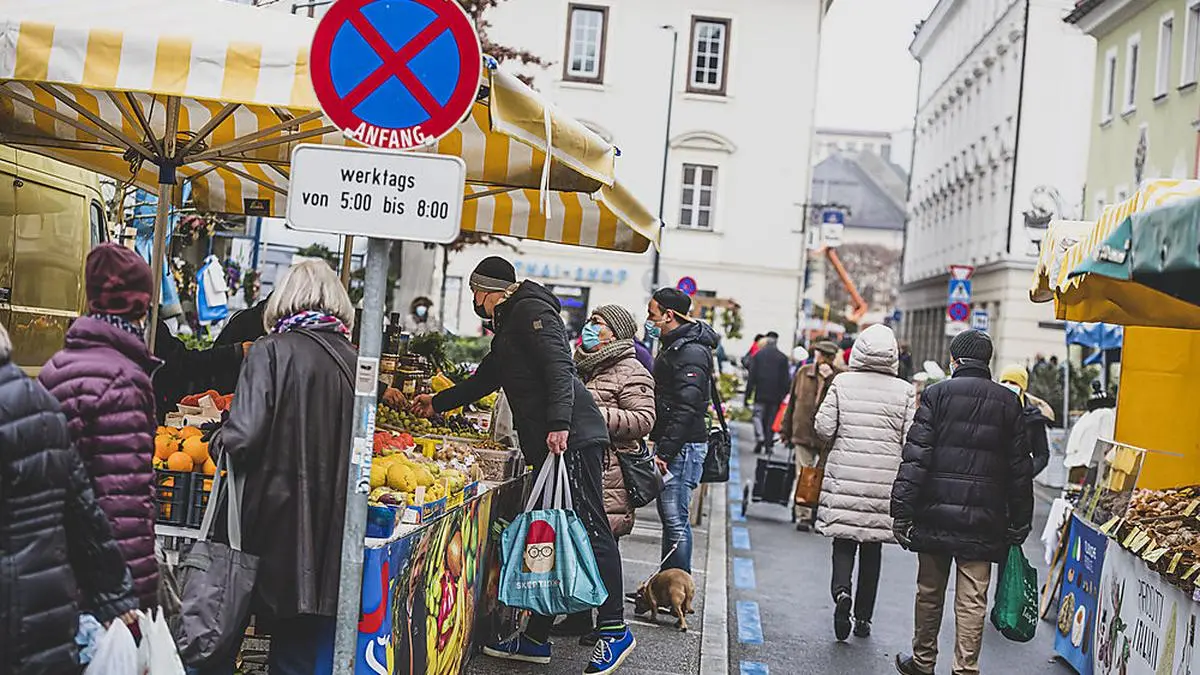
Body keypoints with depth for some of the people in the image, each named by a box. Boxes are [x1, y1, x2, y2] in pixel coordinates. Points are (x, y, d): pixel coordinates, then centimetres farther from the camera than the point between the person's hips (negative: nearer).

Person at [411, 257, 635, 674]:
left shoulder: (530, 311, -4)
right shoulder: (509, 323, 27)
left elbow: (560, 366, -17)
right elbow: (484, 379, 37)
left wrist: (559, 424, -26)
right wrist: (437, 404, 42)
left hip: (571, 436, -10)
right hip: (545, 441, 10)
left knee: (590, 528, -8)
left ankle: (614, 631, -3)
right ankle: (536, 639, 13)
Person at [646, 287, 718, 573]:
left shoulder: (691, 353, -15)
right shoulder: (673, 346, 19)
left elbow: (686, 408, -22)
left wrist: (665, 451, -23)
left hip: (683, 447, -11)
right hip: (669, 445, 11)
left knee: (676, 520, -9)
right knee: (670, 517, 15)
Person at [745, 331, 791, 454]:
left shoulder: (758, 355, 0)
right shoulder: (782, 357, -1)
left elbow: (751, 377, -1)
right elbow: (785, 379, -1)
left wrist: (748, 395, 2)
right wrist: (785, 395, 7)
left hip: (760, 394, 0)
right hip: (776, 395, 0)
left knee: (759, 417, 7)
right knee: (771, 420, 8)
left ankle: (761, 440, -11)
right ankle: (768, 444, 8)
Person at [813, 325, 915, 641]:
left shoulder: (842, 383, -3)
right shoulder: (905, 391, -2)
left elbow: (823, 428, -5)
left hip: (845, 476, -1)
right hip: (886, 481, 1)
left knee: (844, 540, 8)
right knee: (873, 548, 11)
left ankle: (841, 590, -19)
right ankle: (863, 617, 17)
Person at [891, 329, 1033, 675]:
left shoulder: (937, 394, -4)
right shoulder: (1009, 403, 4)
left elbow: (915, 458, -9)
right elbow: (1020, 469, 5)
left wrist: (901, 511, -7)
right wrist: (1019, 525, 11)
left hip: (936, 514, -1)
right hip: (984, 520, 1)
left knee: (930, 592, 13)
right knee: (973, 600, 3)